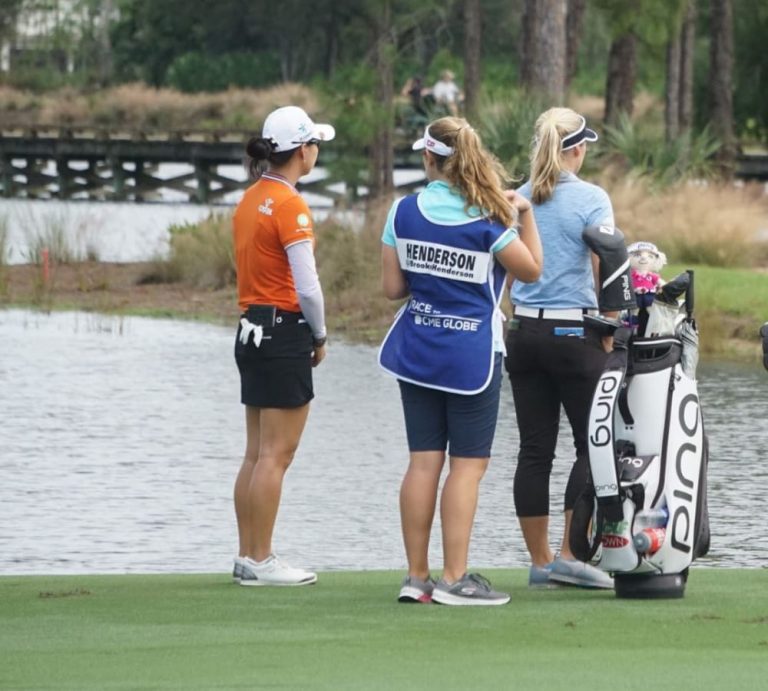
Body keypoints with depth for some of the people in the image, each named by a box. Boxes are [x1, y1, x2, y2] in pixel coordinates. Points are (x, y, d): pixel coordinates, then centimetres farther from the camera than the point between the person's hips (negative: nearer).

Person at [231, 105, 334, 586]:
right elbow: (307, 285, -18)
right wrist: (320, 336, -2)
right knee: (276, 455, -4)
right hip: (285, 333, -9)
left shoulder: (251, 199, 11)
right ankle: (261, 562, -2)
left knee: (257, 453, 12)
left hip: (252, 328, 9)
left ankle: (248, 556, 15)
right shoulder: (289, 205, -15)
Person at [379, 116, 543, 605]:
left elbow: (393, 287, 0)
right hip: (472, 355, -4)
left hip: (417, 352, 4)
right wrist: (526, 215, 6)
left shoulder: (404, 212, -2)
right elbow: (531, 270, -1)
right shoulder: (486, 219, -11)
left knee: (423, 461, 7)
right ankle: (454, 579, -3)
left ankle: (417, 577, 7)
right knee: (468, 464, 0)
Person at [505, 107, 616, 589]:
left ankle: (540, 561, 10)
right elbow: (604, 274, -12)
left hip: (524, 332, 5)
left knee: (535, 449, 7)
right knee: (592, 445, 5)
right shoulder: (591, 200, -8)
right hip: (574, 333, -5)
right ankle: (569, 554, -3)